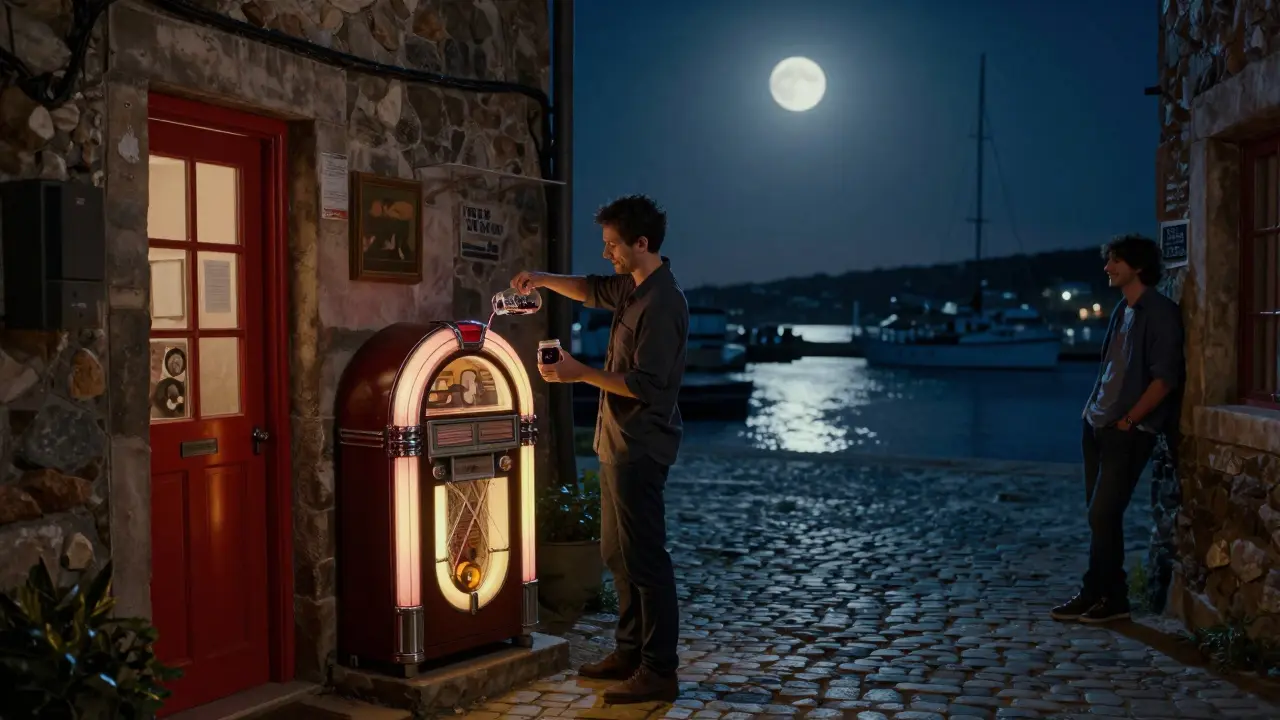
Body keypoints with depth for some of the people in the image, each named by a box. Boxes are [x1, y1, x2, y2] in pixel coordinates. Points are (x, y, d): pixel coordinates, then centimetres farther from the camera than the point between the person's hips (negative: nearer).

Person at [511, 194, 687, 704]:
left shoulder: (661, 302, -20)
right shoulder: (634, 287, 10)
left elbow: (645, 385, -24)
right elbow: (593, 290, 29)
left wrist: (580, 373, -20)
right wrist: (542, 279, 14)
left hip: (640, 447, -10)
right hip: (620, 444, 10)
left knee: (644, 558, -5)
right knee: (617, 553, 17)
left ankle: (659, 672, 3)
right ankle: (631, 652, 28)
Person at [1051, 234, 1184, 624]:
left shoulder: (1160, 312, -10)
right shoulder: (1123, 310, 14)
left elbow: (1166, 376, -15)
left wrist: (1127, 421, -14)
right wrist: (1092, 408, 11)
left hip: (1129, 431, -8)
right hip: (1099, 425, 8)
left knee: (1103, 515, -6)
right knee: (1100, 515, 9)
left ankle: (1101, 597, 5)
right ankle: (1107, 596, 17)